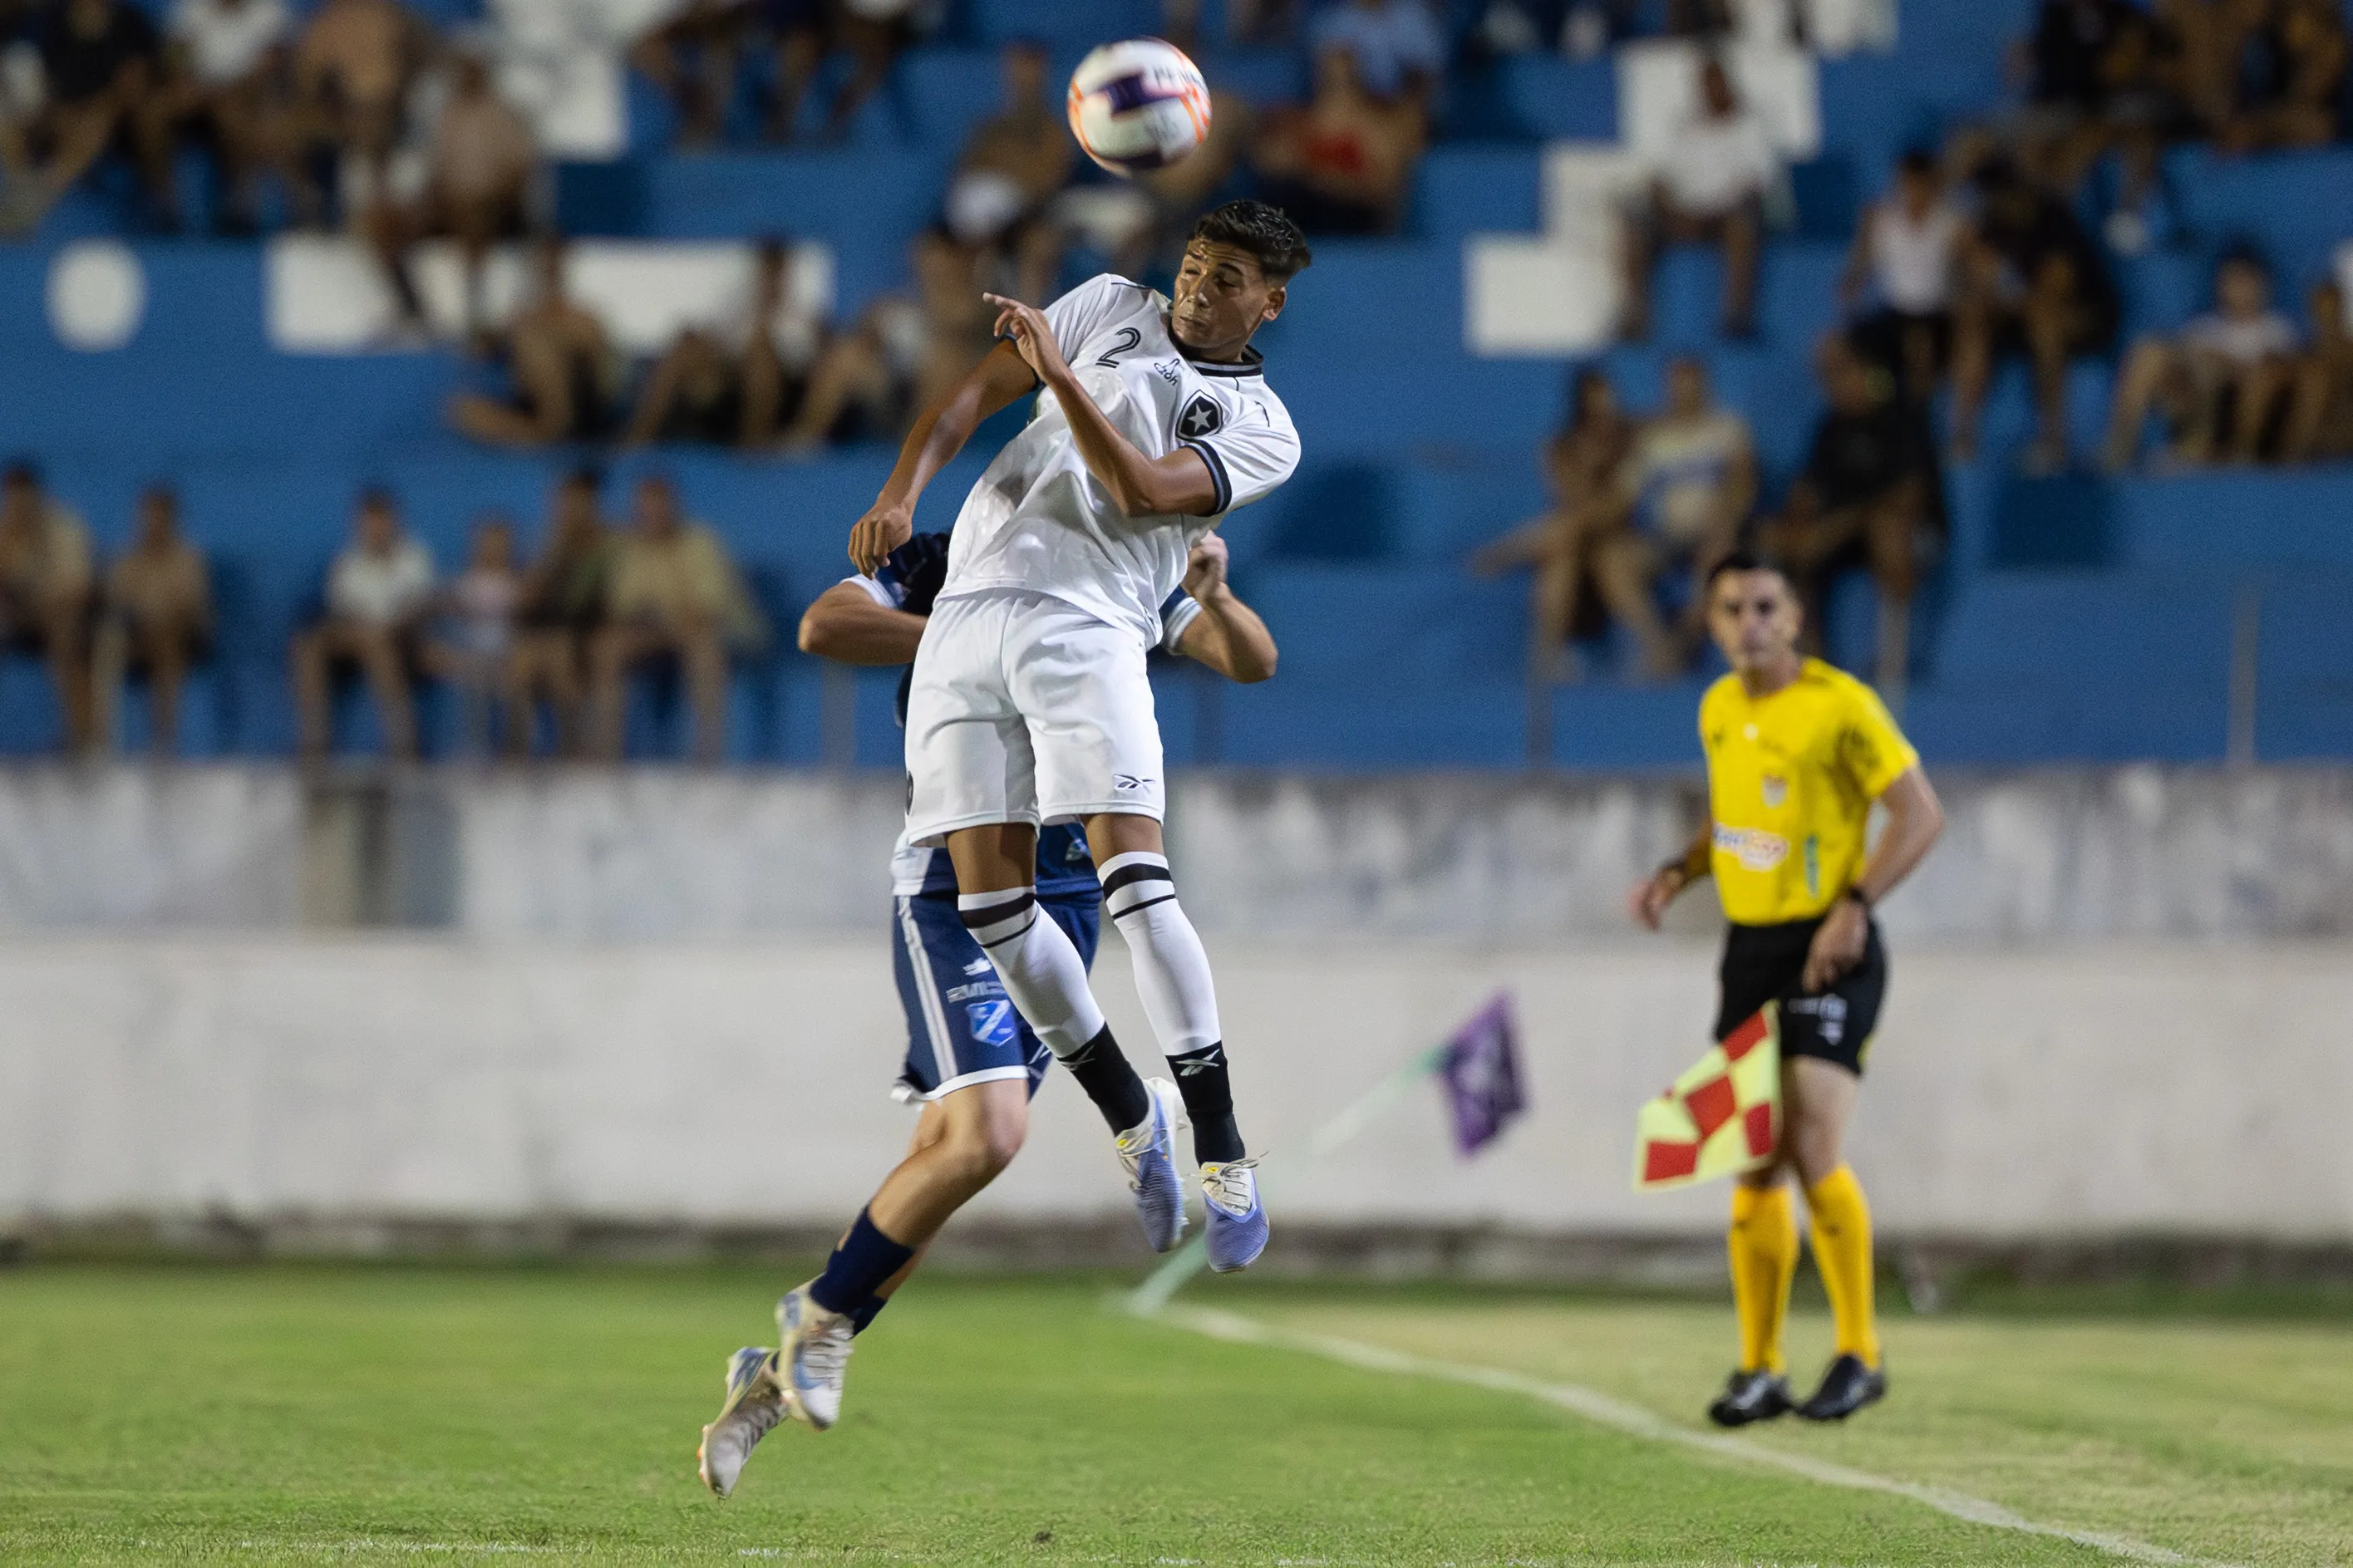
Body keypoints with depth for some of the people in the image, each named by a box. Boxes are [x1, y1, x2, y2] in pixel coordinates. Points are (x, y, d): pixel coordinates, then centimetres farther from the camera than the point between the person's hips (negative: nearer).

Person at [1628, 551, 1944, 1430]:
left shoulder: (1839, 706, -11)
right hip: (1749, 946, 7)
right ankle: (1759, 1369, 12)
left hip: (1830, 951, -7)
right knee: (1754, 1167, 5)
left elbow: (1921, 815, -11)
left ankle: (1860, 1355, -1)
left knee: (1812, 1153, -15)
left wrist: (1855, 905, -20)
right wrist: (1676, 875, 8)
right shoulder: (1718, 710, 11)